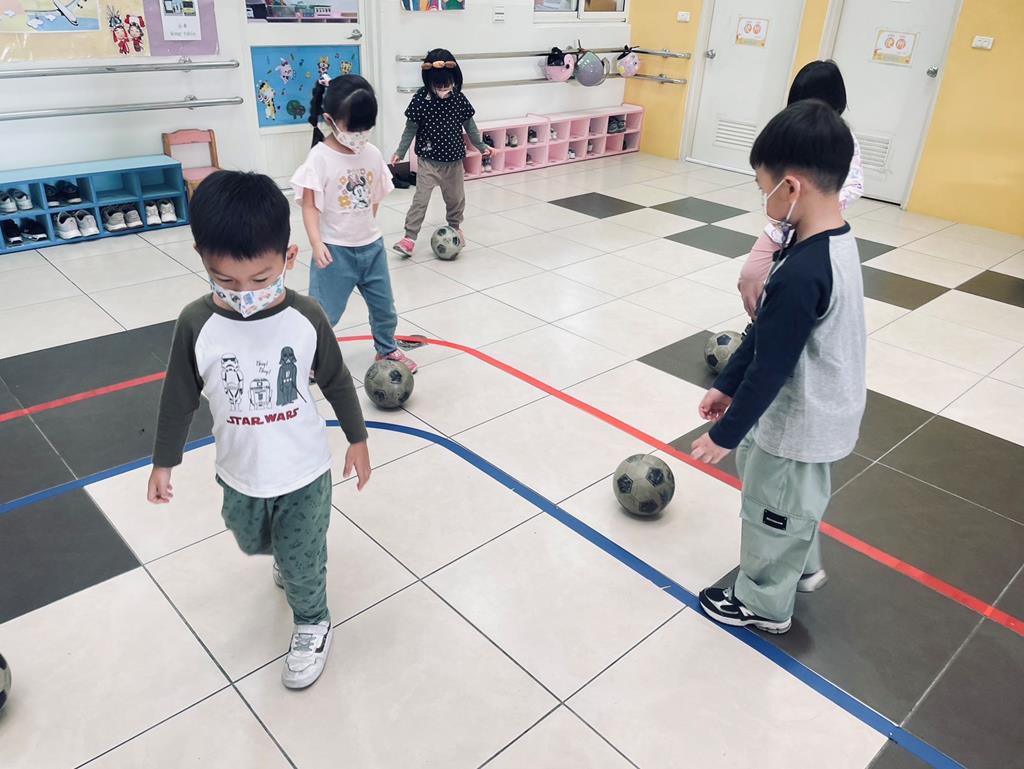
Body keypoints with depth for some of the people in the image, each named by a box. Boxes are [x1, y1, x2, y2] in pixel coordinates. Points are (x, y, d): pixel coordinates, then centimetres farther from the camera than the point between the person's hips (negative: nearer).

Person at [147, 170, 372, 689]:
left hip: (304, 473, -2)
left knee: (302, 562, 11)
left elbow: (336, 382, -4)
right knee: (253, 543, 28)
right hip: (239, 476, 3)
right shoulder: (197, 324, -18)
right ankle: (285, 556, 63)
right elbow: (179, 399, -4)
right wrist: (163, 462, 6)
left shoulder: (305, 317, -20)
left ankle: (312, 625, 41)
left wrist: (357, 440, 4)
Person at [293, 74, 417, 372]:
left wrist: (367, 229, 14)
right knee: (324, 311, 3)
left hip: (371, 246, 5)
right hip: (335, 250, -5)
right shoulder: (320, 157, -15)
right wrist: (316, 243, -24)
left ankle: (387, 349, 40)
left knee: (384, 305, 18)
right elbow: (309, 205, -16)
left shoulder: (372, 154, 0)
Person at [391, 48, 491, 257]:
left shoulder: (459, 99, -6)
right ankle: (410, 237, -6)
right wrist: (400, 152, -5)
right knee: (421, 199, -9)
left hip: (454, 159, 3)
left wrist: (481, 146, 11)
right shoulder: (420, 99, -12)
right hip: (428, 160, -3)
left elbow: (469, 125, 7)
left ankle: (455, 227, 40)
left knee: (456, 198, 16)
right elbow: (411, 128, -4)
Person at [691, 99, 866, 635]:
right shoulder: (835, 240, -3)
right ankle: (801, 567, 55)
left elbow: (770, 369, -27)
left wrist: (726, 434, -15)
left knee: (772, 512, 15)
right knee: (797, 502, 30)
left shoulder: (800, 274, -34)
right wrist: (726, 385, 10)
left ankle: (765, 603, 38)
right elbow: (767, 332, 4)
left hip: (795, 424, -9)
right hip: (819, 414, 9)